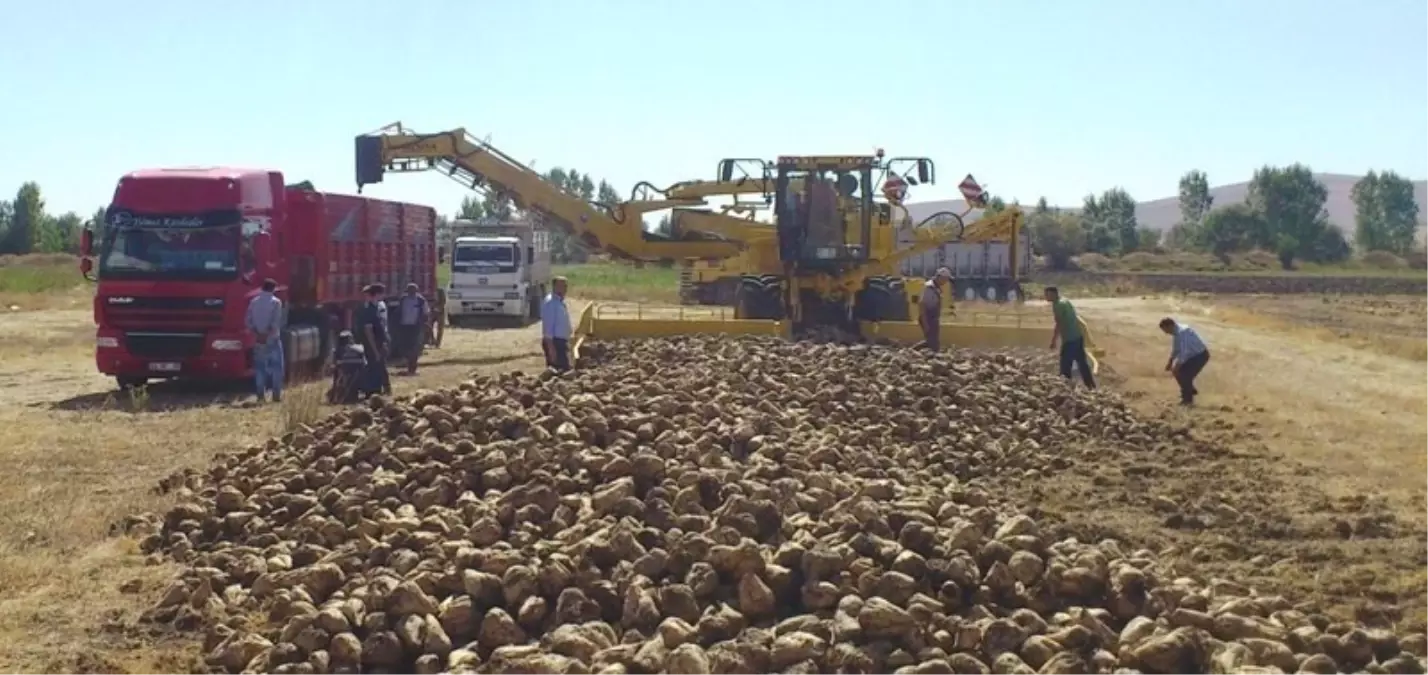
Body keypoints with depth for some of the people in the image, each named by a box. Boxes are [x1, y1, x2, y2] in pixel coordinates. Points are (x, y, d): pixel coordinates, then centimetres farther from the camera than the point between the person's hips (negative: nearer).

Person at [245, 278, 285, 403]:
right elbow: (276, 322, -16)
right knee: (276, 367, 2)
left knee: (259, 368, 6)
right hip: (273, 340, -4)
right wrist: (267, 334, -12)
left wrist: (257, 334, -2)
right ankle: (276, 395, -4)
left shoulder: (254, 302, 8)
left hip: (258, 340, 4)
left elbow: (248, 321, 2)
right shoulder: (275, 302, -6)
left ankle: (261, 395, 3)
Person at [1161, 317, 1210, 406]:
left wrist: (1177, 366, -28)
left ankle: (1188, 399, 1)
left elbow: (1184, 351, -32)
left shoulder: (1182, 332, -30)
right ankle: (1190, 391, 28)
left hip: (1200, 355, -9)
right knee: (1179, 371, 9)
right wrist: (1170, 362, 6)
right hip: (1193, 355, 9)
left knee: (1185, 375, -14)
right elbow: (1175, 349, 12)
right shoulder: (1175, 332, -1)